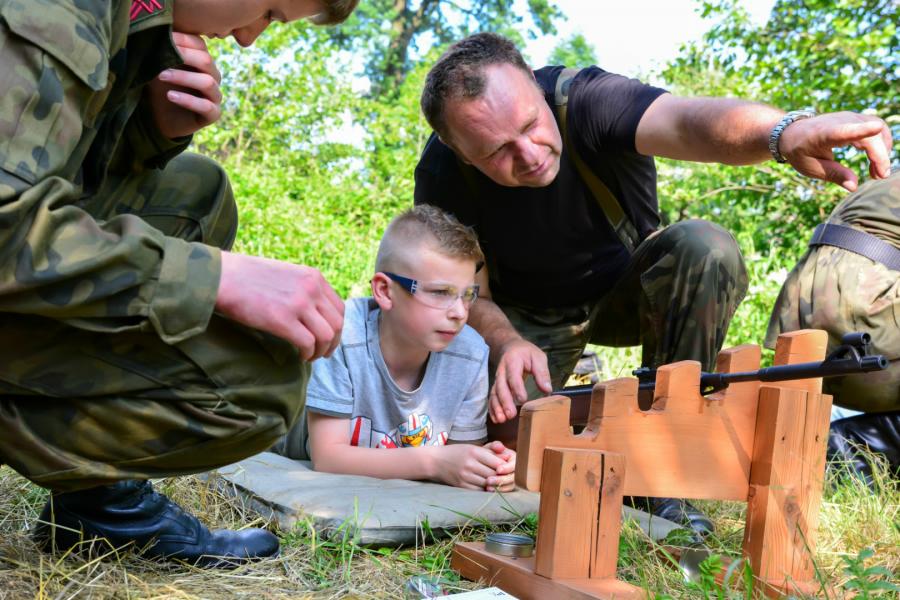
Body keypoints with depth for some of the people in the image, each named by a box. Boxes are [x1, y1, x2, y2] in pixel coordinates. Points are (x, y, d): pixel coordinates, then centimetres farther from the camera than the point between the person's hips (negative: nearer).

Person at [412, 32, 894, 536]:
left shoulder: (587, 99, -30)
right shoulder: (443, 176, -24)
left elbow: (684, 121, -51)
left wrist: (784, 132, -73)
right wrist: (507, 344, -38)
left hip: (627, 287, 0)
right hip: (529, 318, 1)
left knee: (705, 250, -33)